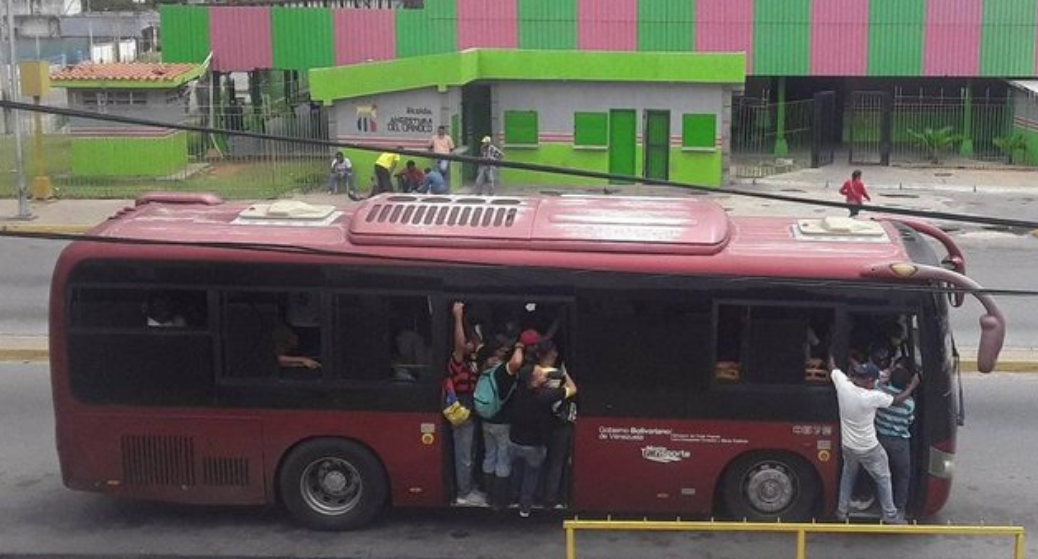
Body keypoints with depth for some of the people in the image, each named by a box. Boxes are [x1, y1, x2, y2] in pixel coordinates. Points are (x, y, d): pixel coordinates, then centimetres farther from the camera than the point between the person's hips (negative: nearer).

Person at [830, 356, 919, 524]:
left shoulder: (842, 384, -20)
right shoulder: (873, 397, -29)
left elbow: (832, 366, 1)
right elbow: (898, 400, -12)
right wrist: (913, 384, 4)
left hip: (847, 445, 5)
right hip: (869, 449, -5)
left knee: (848, 475, 29)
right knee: (883, 479, 18)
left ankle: (841, 511, 36)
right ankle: (890, 515, 29)